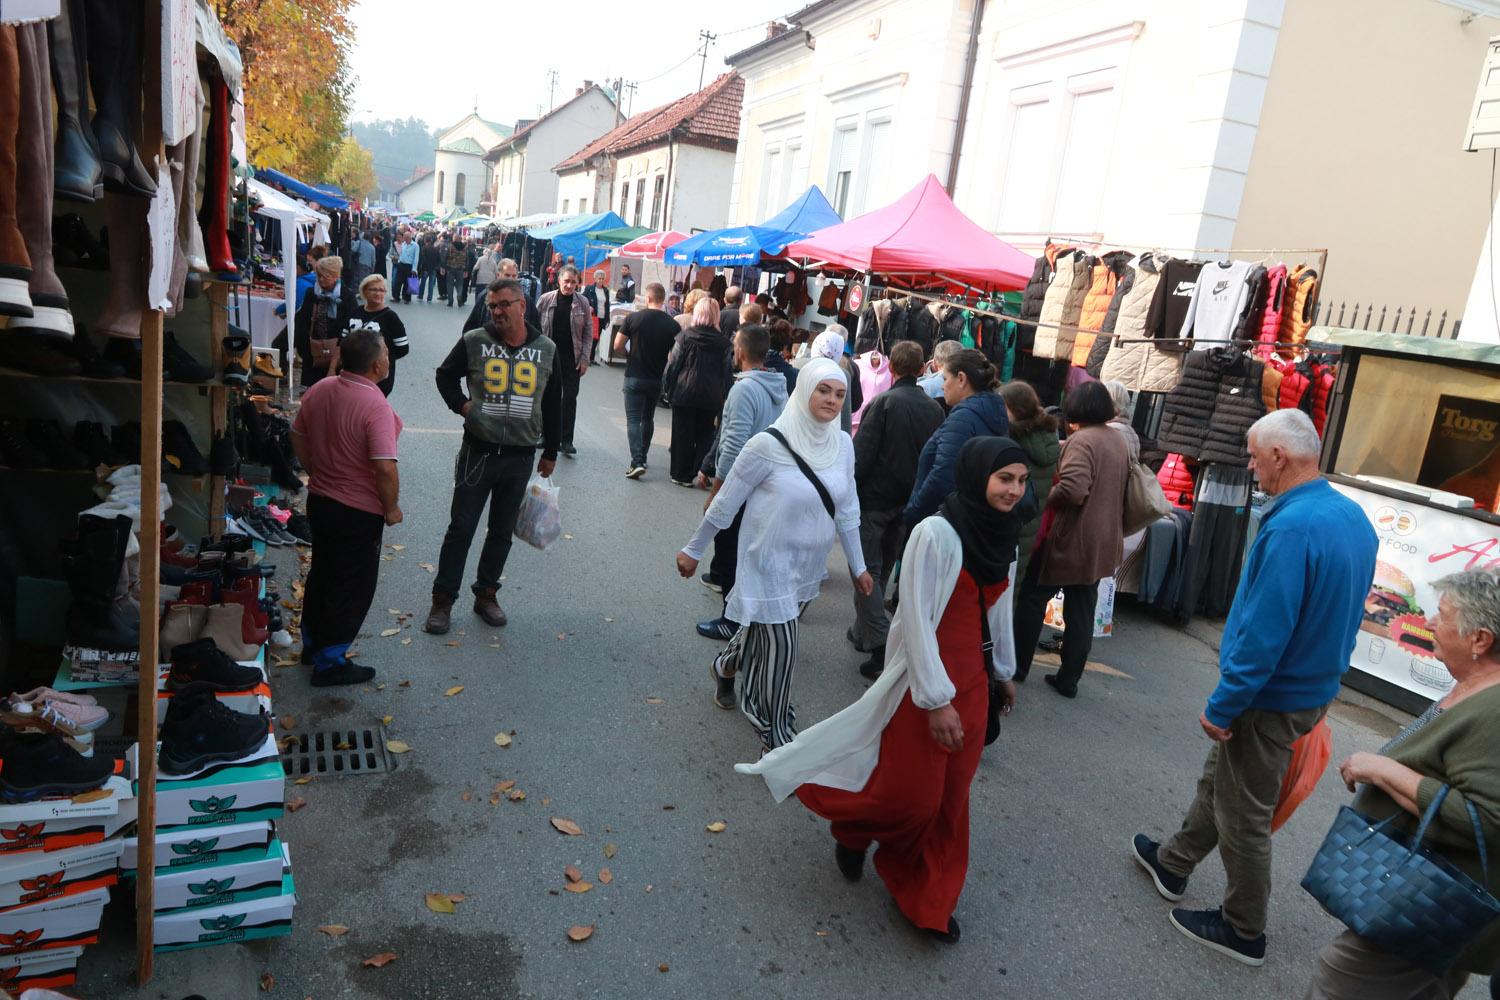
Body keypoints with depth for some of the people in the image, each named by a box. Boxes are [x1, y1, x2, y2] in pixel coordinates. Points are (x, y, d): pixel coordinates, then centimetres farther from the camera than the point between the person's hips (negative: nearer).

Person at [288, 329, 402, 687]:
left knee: (321, 573, 24)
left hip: (318, 499, 8)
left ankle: (312, 644, 40)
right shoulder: (376, 407, -25)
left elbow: (298, 439, 10)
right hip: (359, 511, -8)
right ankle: (329, 663, 17)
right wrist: (392, 507, -14)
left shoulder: (318, 390, -1)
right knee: (353, 587, 7)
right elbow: (385, 468, -29)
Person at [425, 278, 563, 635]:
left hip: (520, 457, 2)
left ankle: (486, 594, 27)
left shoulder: (546, 350, 2)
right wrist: (460, 404, -5)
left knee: (502, 531, 13)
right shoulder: (474, 342, -4)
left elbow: (553, 404, 11)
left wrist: (550, 452, 12)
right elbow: (445, 375, 13)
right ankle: (443, 600, 13)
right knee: (461, 528, 2)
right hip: (478, 451, -2)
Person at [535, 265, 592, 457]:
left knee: (570, 398, -2)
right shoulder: (545, 300, -1)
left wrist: (584, 359, -5)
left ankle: (566, 440, 2)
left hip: (572, 359, -1)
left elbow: (588, 333, 1)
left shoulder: (582, 303, -1)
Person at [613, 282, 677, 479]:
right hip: (656, 379, 3)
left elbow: (617, 346, -5)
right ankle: (642, 457, 29)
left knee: (633, 419, -1)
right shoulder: (672, 324, -5)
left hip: (634, 377, -2)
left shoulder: (633, 318, -8)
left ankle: (637, 462, -14)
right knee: (648, 419, 19)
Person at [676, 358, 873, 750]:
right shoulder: (769, 445, -19)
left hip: (809, 566, 6)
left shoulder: (843, 444, -2)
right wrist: (693, 550, -2)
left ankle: (727, 664, 53)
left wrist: (858, 566, 13)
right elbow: (726, 502, -9)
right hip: (771, 562, -6)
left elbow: (847, 509, 8)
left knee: (764, 626, 21)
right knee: (780, 646, -3)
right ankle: (776, 734, 17)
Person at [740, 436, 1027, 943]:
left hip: (973, 678, 7)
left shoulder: (1003, 536, 1)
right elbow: (917, 620, -20)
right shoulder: (936, 533, -21)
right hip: (928, 676, -7)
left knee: (949, 796, 14)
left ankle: (927, 898, 32)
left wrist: (1004, 672, 23)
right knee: (910, 793, 4)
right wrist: (937, 699, -19)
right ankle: (851, 827, 38)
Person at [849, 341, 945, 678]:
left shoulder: (883, 402, -14)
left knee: (867, 570, 0)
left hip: (874, 498, -6)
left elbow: (862, 453, -17)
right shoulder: (934, 408, 4)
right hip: (909, 501, 6)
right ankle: (863, 631, 35)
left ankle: (880, 646, -10)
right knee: (883, 569, 20)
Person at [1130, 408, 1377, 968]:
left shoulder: (1292, 528, -29)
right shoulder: (1353, 516, 2)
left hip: (1271, 698, -9)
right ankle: (1173, 864, 42)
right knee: (1218, 778, 24)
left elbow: (1263, 633, -29)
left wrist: (1223, 707, -19)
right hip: (1314, 687, 9)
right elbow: (1338, 612, 11)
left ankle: (1244, 931, 26)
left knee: (1242, 814, 9)